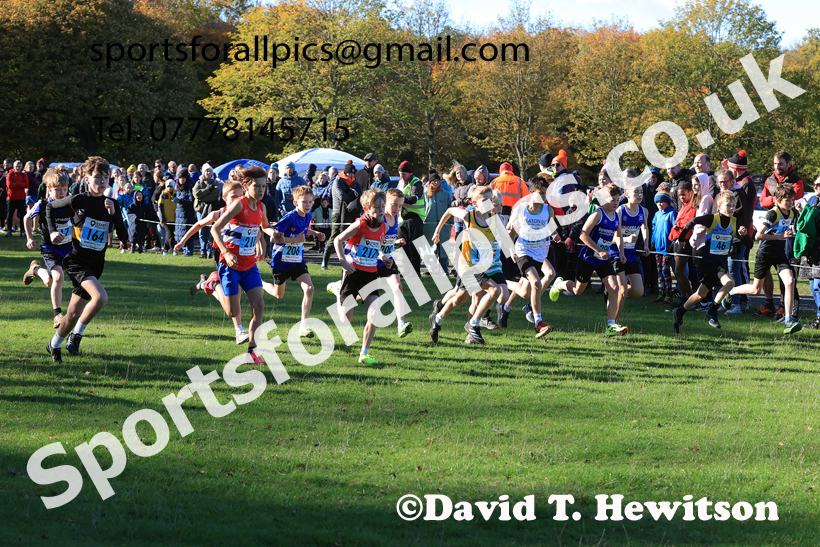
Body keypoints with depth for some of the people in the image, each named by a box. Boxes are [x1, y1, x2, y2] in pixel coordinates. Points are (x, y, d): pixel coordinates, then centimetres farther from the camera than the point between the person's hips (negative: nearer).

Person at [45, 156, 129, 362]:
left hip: (96, 264, 5)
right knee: (100, 297, -28)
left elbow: (124, 237, -1)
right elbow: (50, 207, 10)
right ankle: (76, 335, -8)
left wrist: (113, 214, -13)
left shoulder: (112, 204, 5)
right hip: (76, 260, -5)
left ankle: (55, 345, 32)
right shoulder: (78, 200, -7)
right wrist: (53, 231, -3)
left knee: (74, 314, 9)